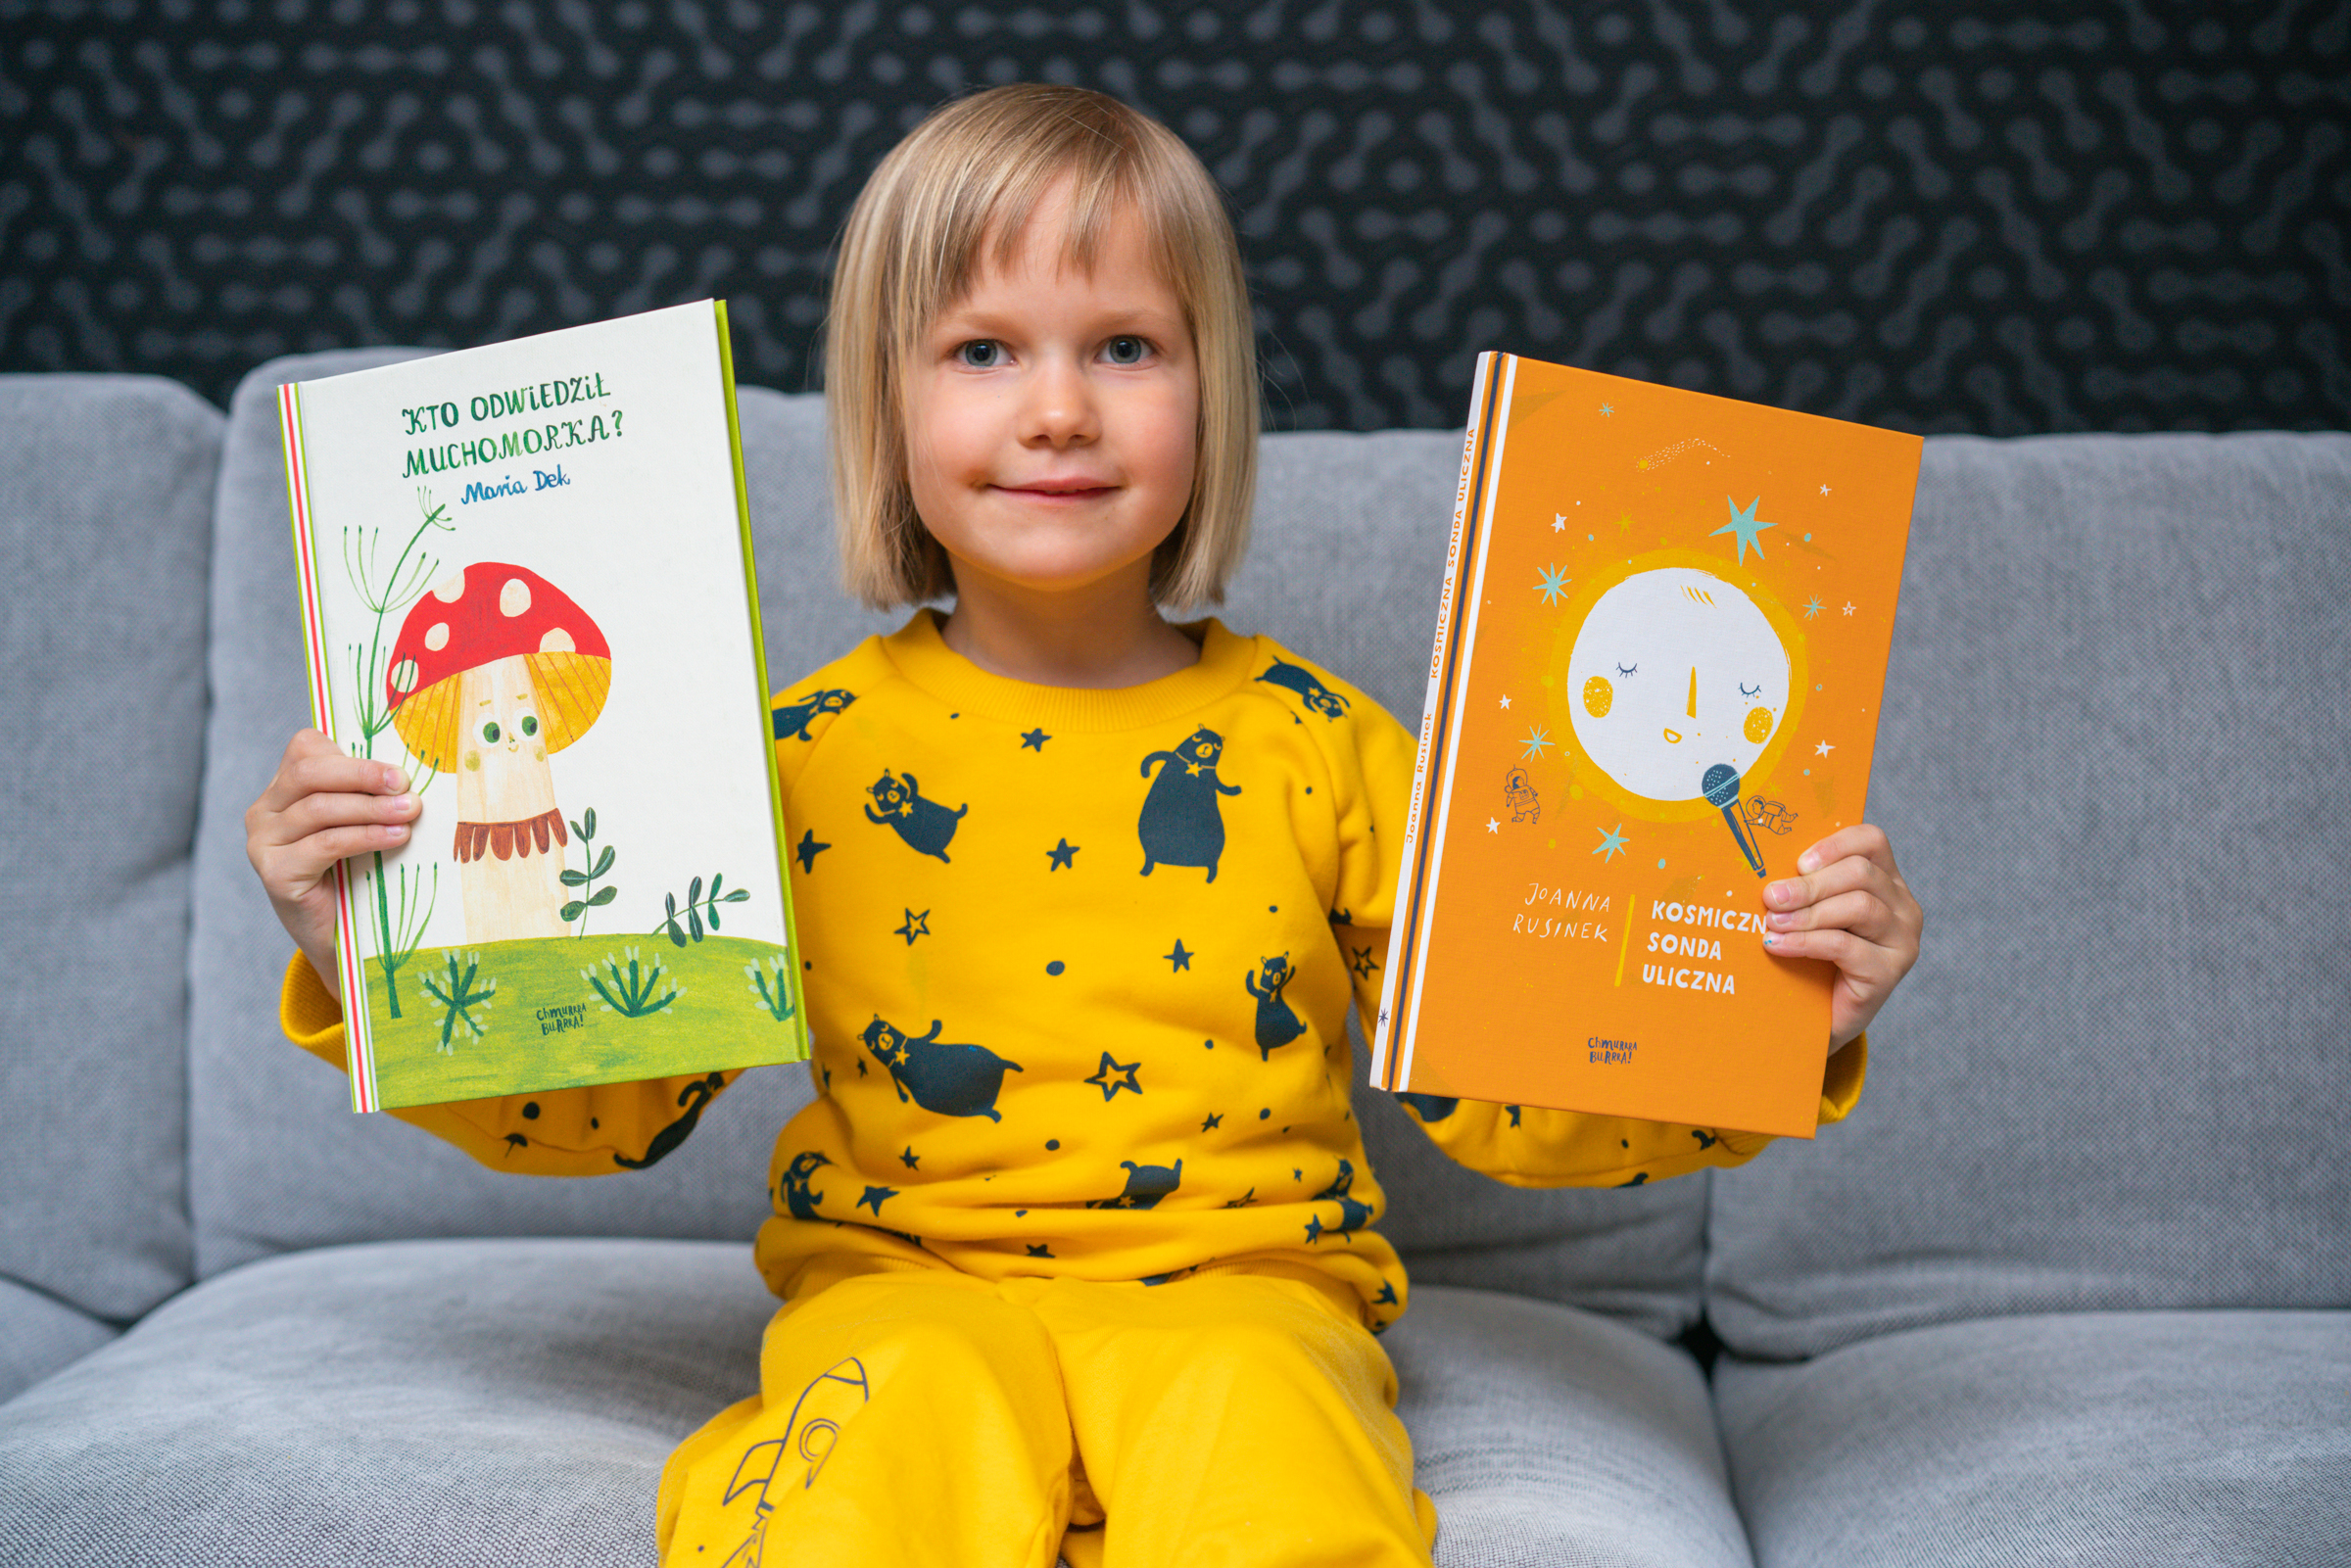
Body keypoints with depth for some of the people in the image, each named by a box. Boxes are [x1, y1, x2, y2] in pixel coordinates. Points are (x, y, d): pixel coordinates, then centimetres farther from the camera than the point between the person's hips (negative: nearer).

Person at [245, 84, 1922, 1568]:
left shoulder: (1314, 745, 2)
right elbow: (601, 1099, 5)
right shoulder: (810, 756, 2)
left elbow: (1500, 1086, 4)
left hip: (1240, 1283, 1)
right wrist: (366, 959, -10)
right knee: (906, 1413, -34)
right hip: (904, 1283, 0)